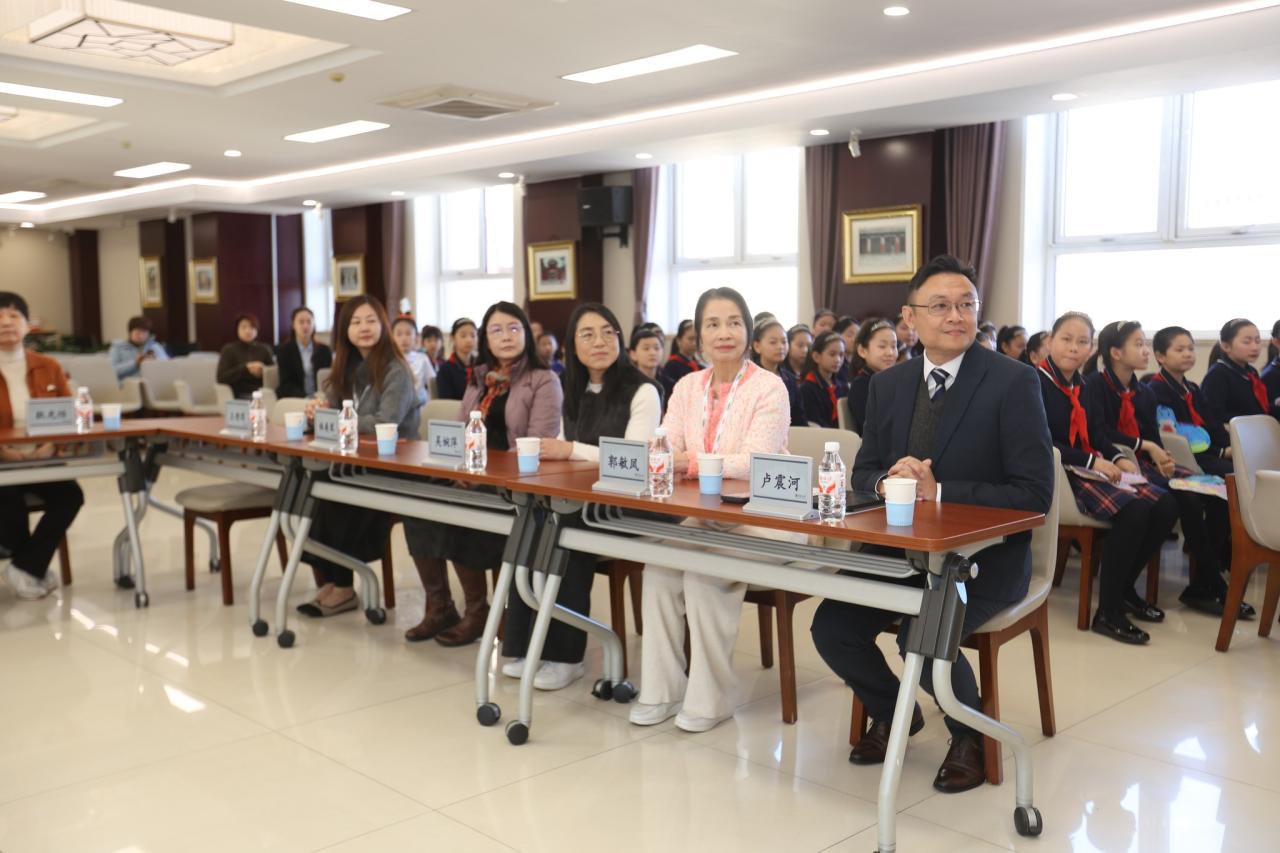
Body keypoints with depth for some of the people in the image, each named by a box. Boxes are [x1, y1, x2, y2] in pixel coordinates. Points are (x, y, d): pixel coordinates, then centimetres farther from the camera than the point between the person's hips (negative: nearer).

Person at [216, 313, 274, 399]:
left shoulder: (264, 349, 14)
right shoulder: (229, 350, 7)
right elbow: (221, 378, -4)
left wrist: (263, 372, -9)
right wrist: (245, 368, -12)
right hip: (240, 396, -3)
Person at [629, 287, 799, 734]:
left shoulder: (769, 388, -8)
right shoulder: (688, 387, 9)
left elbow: (753, 463, -20)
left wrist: (690, 460, -31)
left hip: (762, 521, -5)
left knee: (705, 572, -27)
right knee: (659, 561, -20)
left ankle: (711, 696, -10)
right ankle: (662, 689, -7)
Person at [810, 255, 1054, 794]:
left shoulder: (1013, 383, -11)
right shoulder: (888, 385, 6)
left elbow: (1035, 493, -16)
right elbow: (863, 472, 12)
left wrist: (938, 491, -23)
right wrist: (888, 481, -13)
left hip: (985, 558, -5)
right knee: (831, 626, -13)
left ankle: (970, 735, 7)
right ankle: (892, 714, 20)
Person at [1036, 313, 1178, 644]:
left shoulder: (1083, 387, 17)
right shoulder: (1036, 384, -9)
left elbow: (1093, 437, 20)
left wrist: (1117, 458, 0)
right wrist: (1092, 461, -20)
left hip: (1090, 470, 9)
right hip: (1059, 476, -9)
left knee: (1165, 506, -6)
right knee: (1134, 511, -28)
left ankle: (1124, 586, 11)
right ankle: (1107, 613, -19)